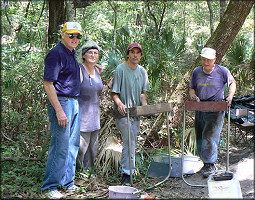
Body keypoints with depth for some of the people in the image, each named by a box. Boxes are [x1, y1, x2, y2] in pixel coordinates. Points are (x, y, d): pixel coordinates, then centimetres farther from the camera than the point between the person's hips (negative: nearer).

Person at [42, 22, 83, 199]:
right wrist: (59, 111, -22)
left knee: (73, 144, 13)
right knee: (60, 146, -7)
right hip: (61, 102, -9)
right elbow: (48, 84, -18)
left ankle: (67, 182, 24)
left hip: (74, 103, 10)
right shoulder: (56, 54, -12)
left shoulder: (72, 54, 16)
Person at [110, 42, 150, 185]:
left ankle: (124, 168, 26)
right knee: (129, 140, -16)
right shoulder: (120, 69, -8)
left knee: (132, 142, 11)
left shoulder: (142, 71, 11)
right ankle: (127, 173, -11)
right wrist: (120, 104, -26)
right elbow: (114, 93, -8)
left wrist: (144, 104, -2)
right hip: (123, 111, -6)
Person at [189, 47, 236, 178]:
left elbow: (232, 82, 14)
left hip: (216, 110, -4)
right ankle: (206, 163, 22)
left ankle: (211, 165, -8)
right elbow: (192, 88, 17)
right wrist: (193, 95, -6)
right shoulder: (196, 72, 7)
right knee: (200, 137, 7)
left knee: (210, 136, -16)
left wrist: (230, 96, -1)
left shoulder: (222, 71, -2)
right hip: (200, 110, 5)